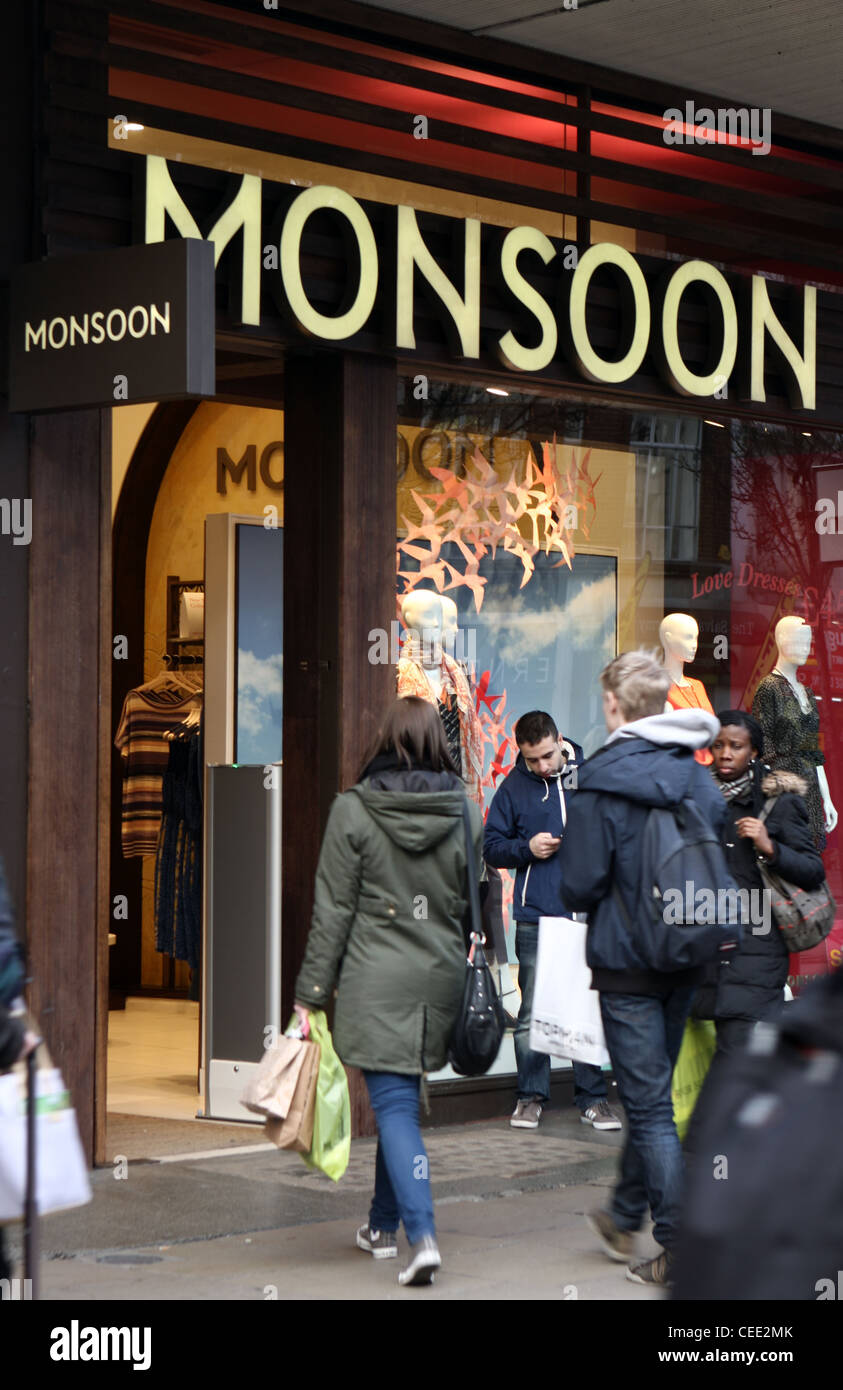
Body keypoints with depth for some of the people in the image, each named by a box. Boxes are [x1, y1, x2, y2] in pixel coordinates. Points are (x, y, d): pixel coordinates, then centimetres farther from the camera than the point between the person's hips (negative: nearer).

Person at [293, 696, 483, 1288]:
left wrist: (312, 992, -2)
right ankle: (383, 1225, 30)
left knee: (395, 1105, -4)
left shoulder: (353, 810, -8)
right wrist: (461, 963, 21)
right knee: (400, 1100, 19)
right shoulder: (465, 812, 3)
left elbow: (334, 910, -7)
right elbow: (475, 905, 9)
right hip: (441, 976, 4)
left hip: (375, 979, -4)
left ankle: (423, 1235, -17)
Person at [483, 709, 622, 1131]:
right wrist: (527, 848, -8)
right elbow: (492, 847, 10)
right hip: (535, 917, 0)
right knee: (533, 1013, 1)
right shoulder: (513, 787, 7)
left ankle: (593, 1098, 11)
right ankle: (531, 1097, 11)